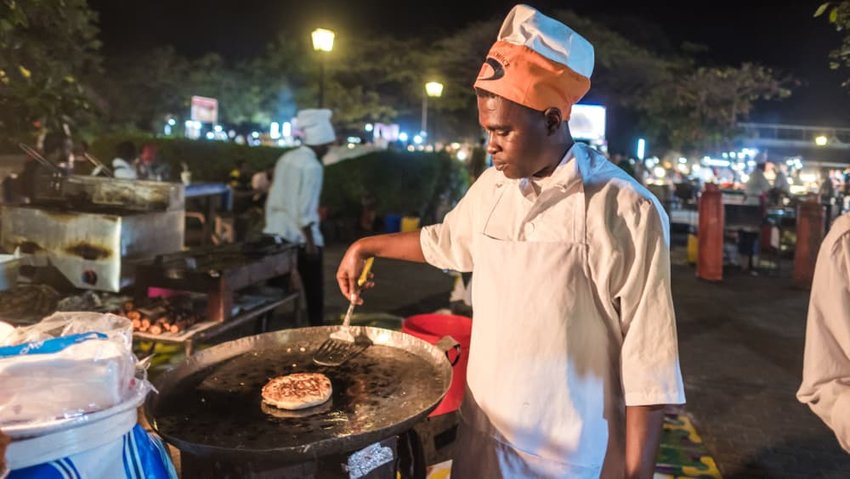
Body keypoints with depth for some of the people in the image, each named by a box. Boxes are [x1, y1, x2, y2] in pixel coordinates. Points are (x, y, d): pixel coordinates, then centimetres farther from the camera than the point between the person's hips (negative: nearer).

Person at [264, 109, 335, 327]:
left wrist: (273, 225, 19)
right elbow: (305, 209, -19)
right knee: (314, 292, 4)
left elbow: (273, 197, 12)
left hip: (278, 233, 8)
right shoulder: (312, 166, -14)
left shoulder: (286, 158, 9)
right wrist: (310, 242, -15)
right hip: (301, 236, -8)